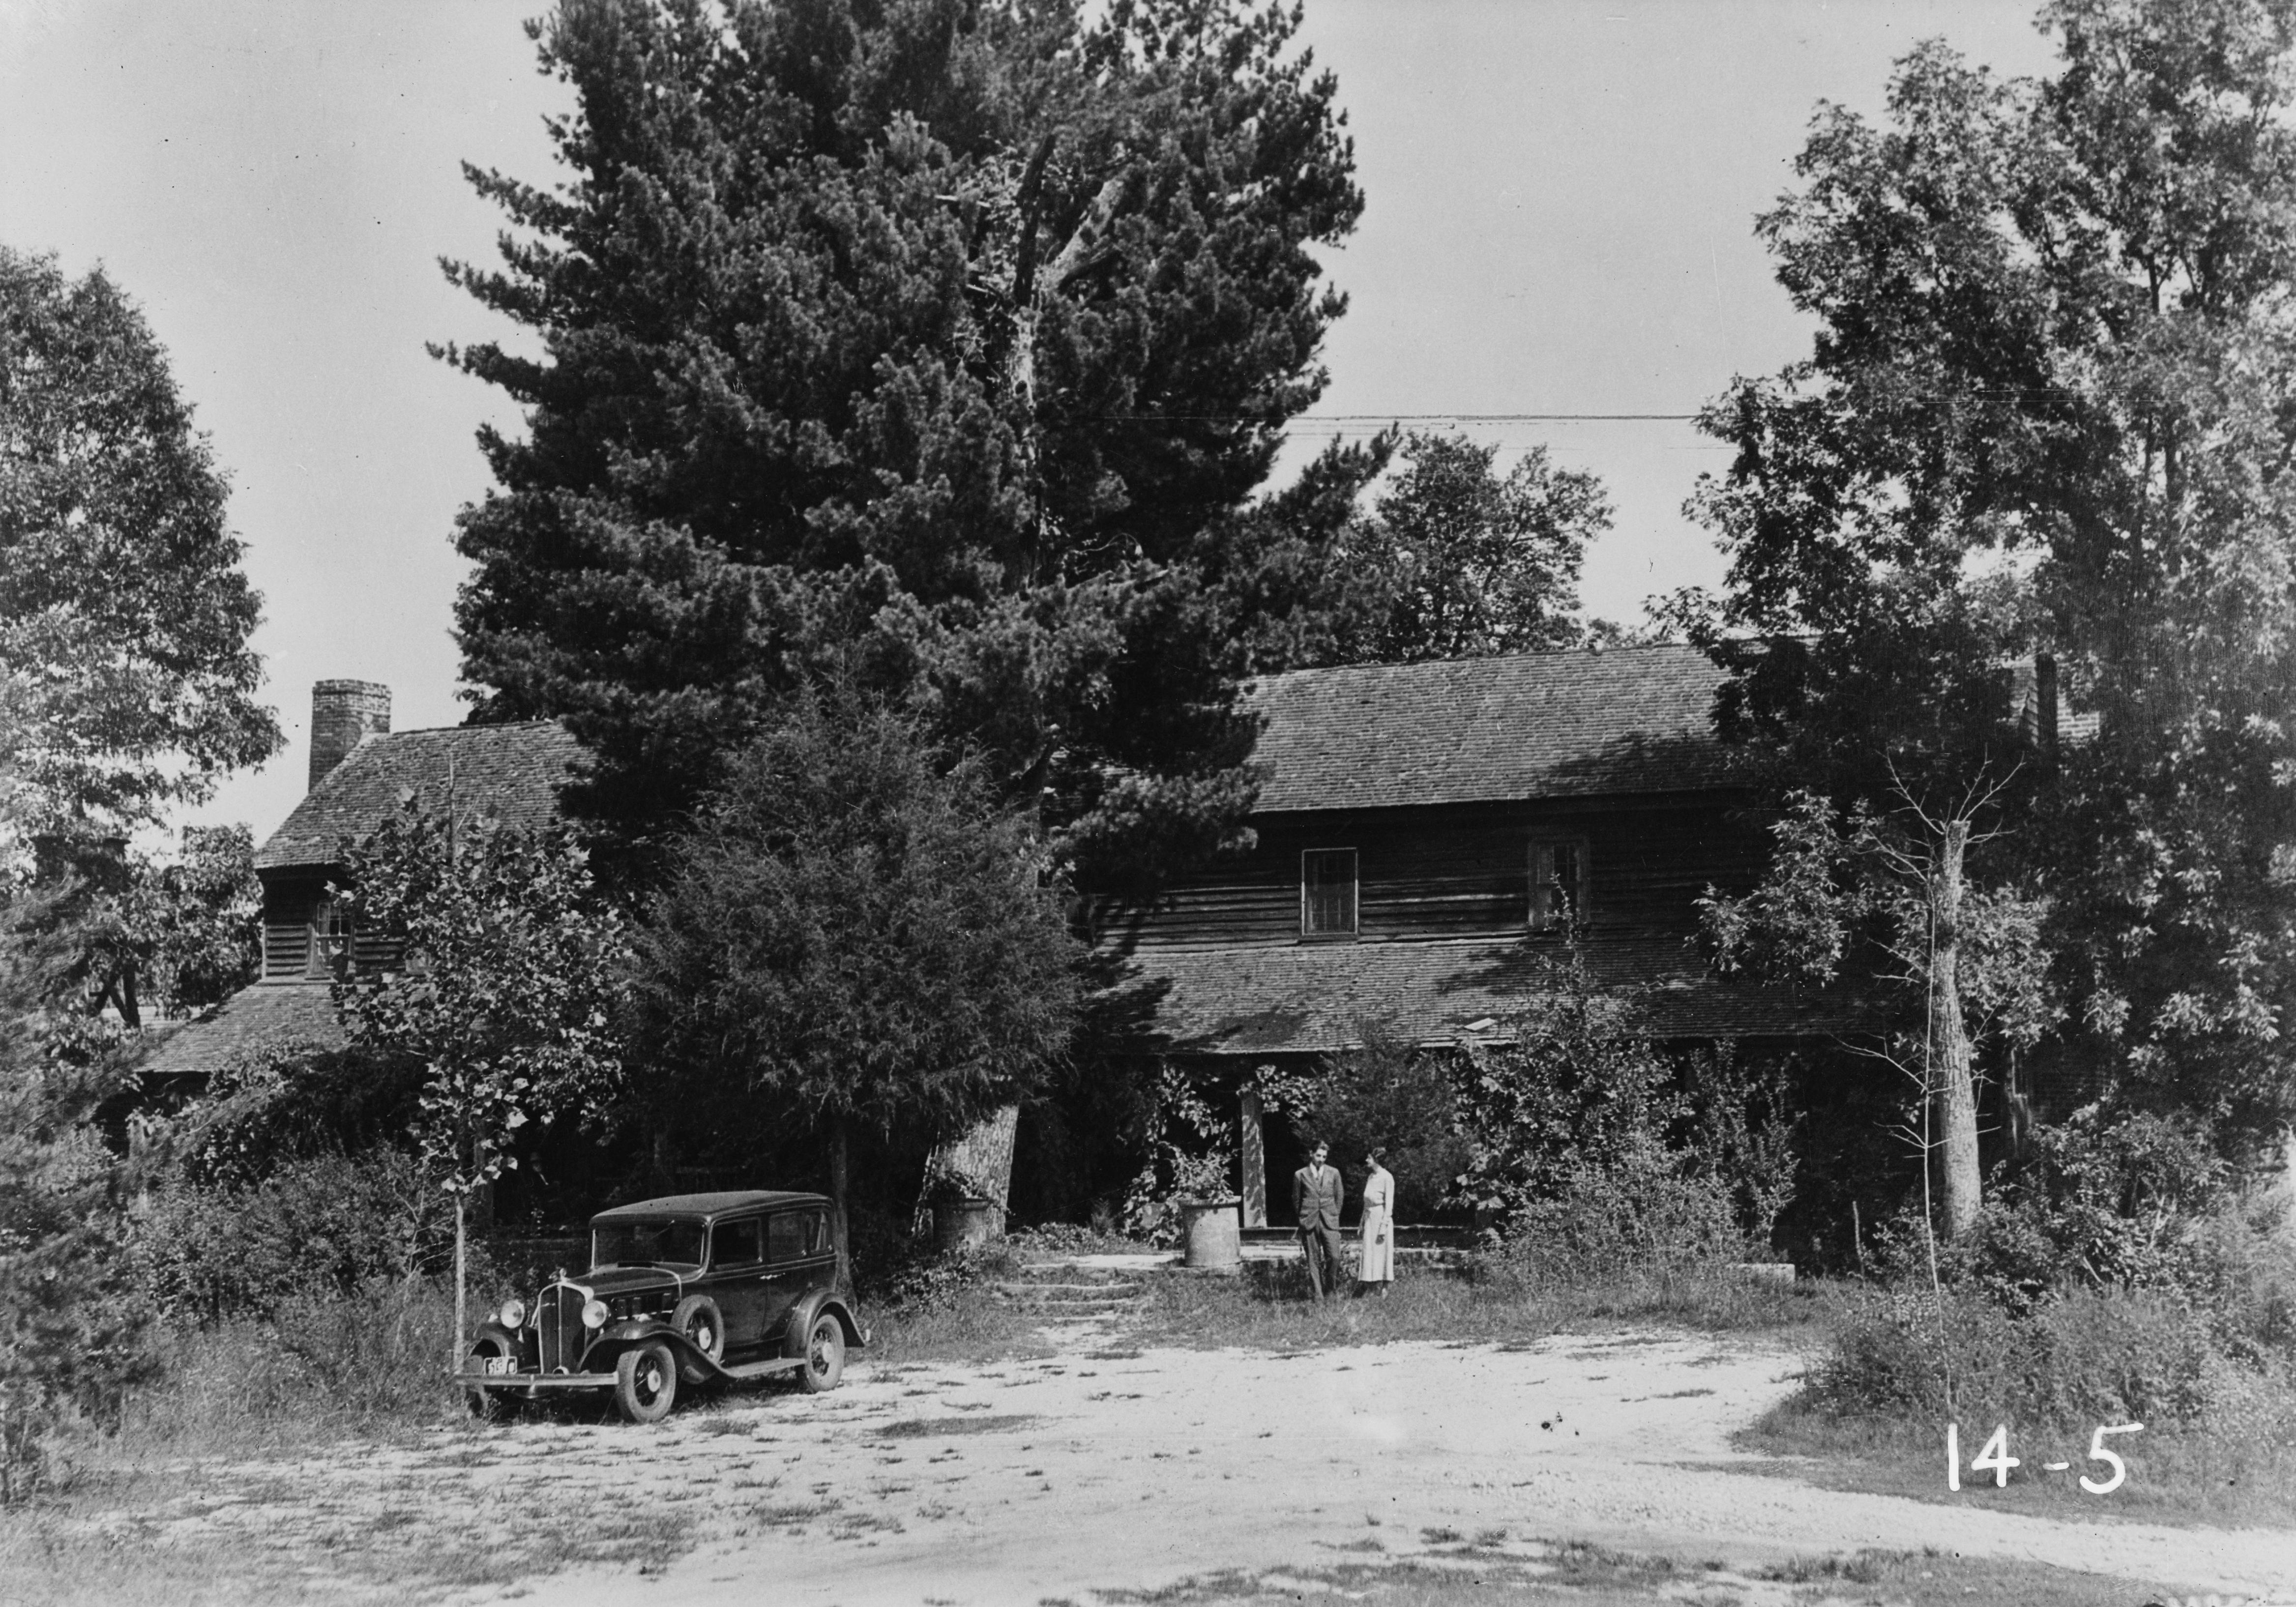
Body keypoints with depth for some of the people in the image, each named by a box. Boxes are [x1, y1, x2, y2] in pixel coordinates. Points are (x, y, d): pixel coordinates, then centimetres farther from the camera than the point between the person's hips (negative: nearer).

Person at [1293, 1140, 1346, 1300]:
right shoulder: (1300, 1175, 2)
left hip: (1329, 1222, 1)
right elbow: (1296, 1200, 11)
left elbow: (1340, 1197, 14)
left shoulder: (1334, 1173, 6)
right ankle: (1318, 1294, 6)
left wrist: (1334, 1215, 12)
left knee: (1334, 1257, -9)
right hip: (1309, 1223, -1)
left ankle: (1331, 1285, 17)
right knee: (1313, 1260, 0)